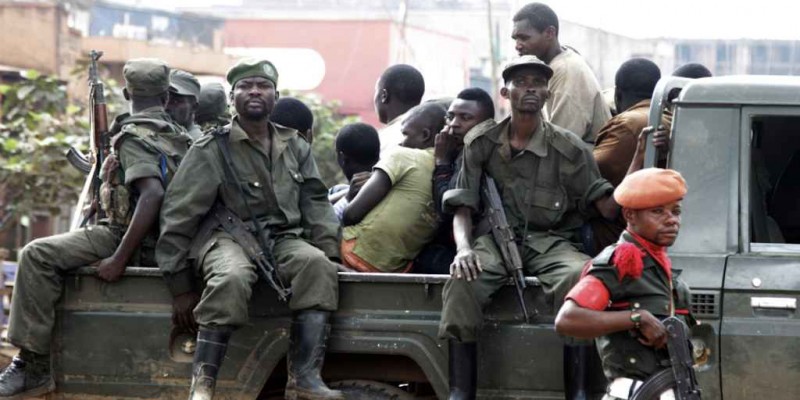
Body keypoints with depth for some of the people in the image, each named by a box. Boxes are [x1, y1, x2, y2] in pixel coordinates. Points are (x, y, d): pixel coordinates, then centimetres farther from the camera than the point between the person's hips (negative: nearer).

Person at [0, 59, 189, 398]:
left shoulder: (134, 137, -13)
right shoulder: (178, 137, 13)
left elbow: (152, 194, -28)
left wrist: (119, 259, -27)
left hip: (132, 239, -10)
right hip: (161, 246, 10)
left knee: (38, 256, -19)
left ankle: (33, 366, -23)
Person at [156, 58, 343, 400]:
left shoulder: (295, 148, 16)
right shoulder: (211, 150, 0)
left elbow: (316, 205, 16)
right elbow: (178, 218, -2)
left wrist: (330, 253, -3)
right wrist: (180, 287, -7)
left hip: (283, 239, 4)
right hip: (228, 238, -4)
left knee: (317, 265, -30)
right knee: (232, 278, -39)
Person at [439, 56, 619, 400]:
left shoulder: (569, 149, 5)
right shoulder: (481, 145, 9)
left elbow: (608, 206, 2)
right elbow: (462, 206, 4)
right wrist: (464, 248, -16)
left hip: (550, 242, -1)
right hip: (496, 240, 1)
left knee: (577, 277, -37)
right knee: (462, 279, -34)